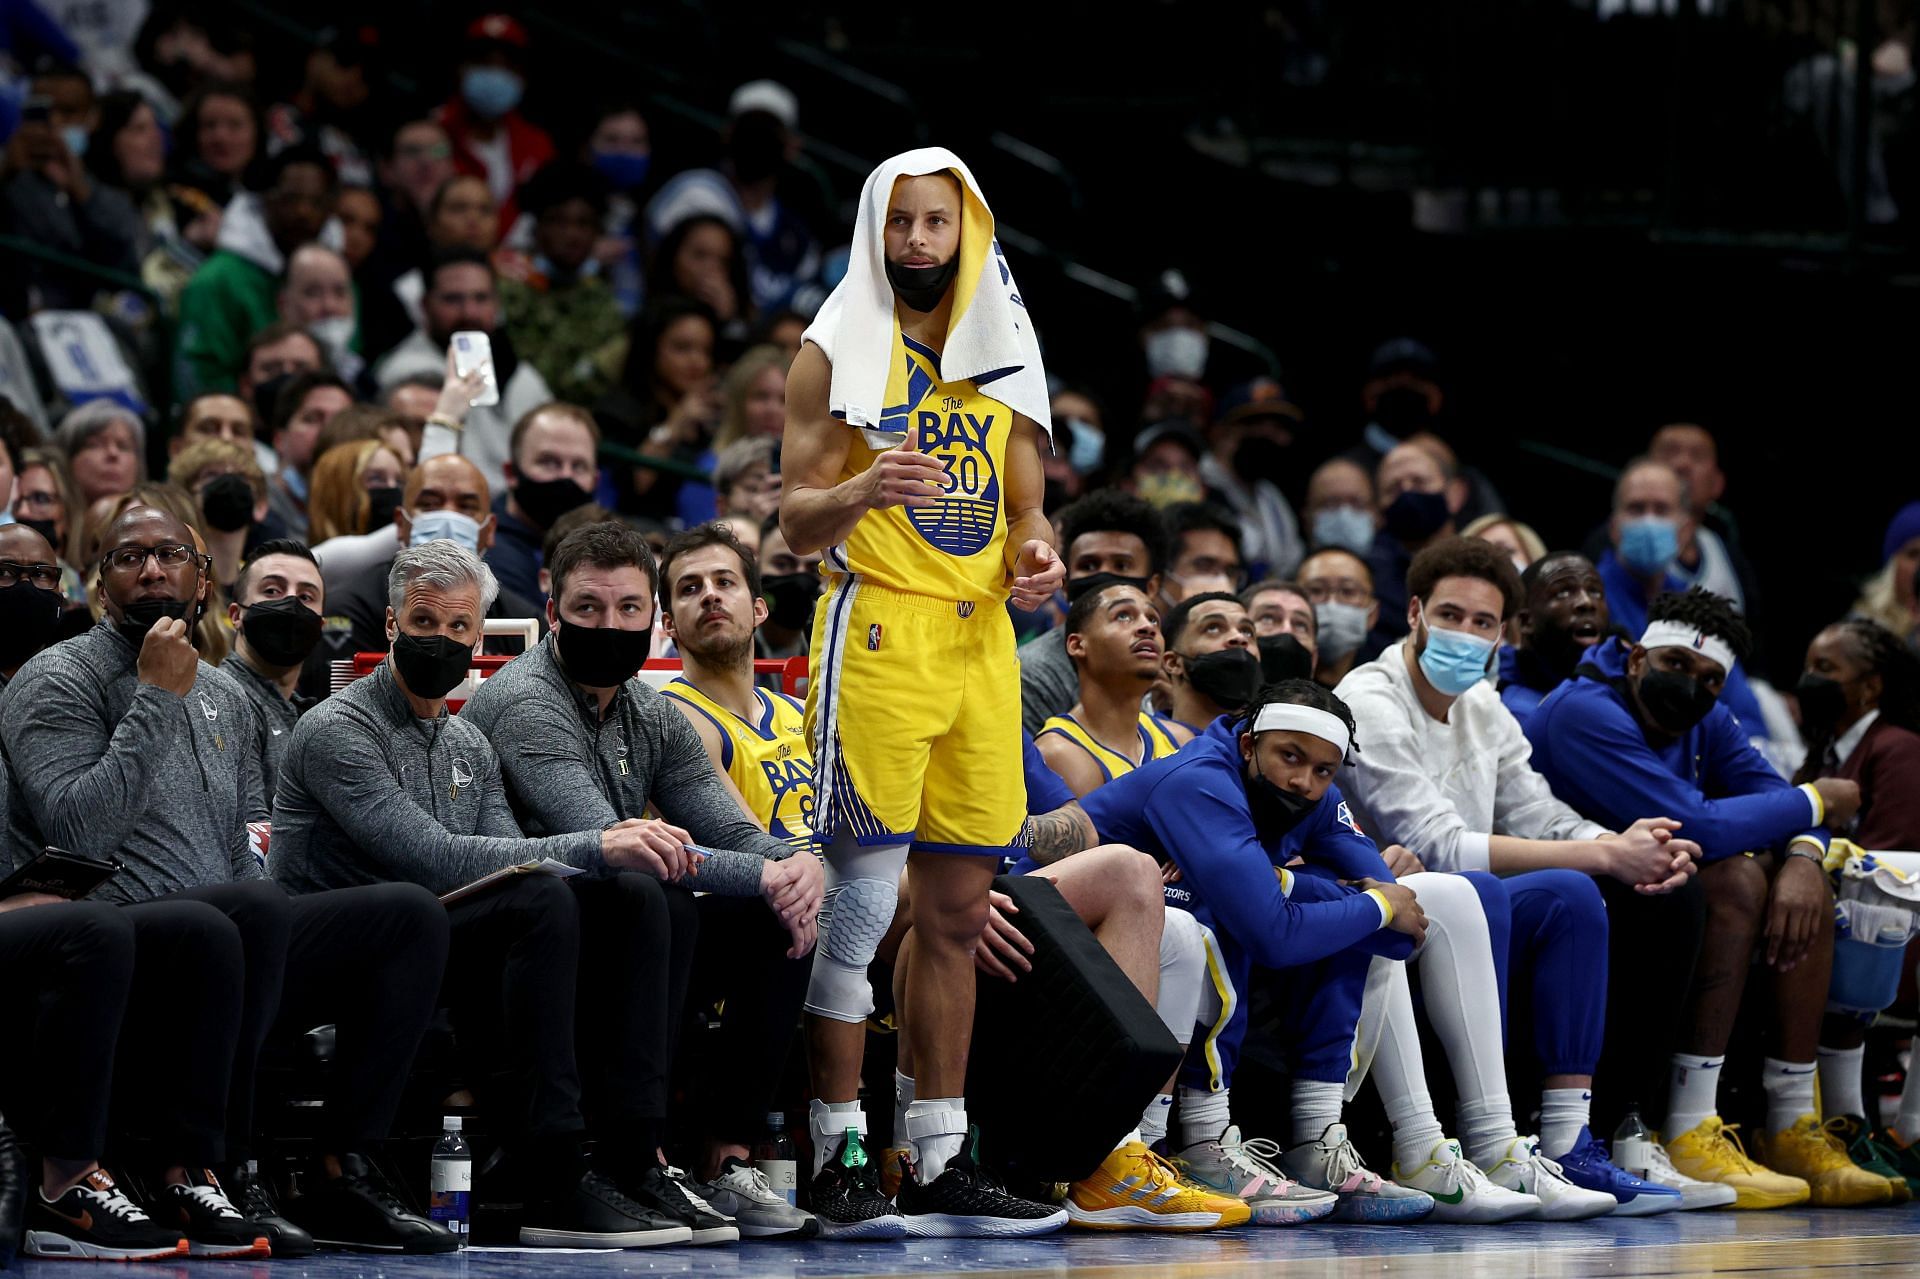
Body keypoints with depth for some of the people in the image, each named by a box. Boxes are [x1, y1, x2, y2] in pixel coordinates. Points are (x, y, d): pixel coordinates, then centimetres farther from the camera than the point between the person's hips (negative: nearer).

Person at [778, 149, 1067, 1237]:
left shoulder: (1004, 357, 16)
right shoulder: (837, 355, 1)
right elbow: (798, 520, -3)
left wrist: (1038, 555, -1)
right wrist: (861, 490, -23)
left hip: (982, 637, 5)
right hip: (879, 630, -5)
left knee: (959, 912, 6)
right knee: (863, 901, -9)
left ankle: (945, 1165, 10)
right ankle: (841, 1158, -6)